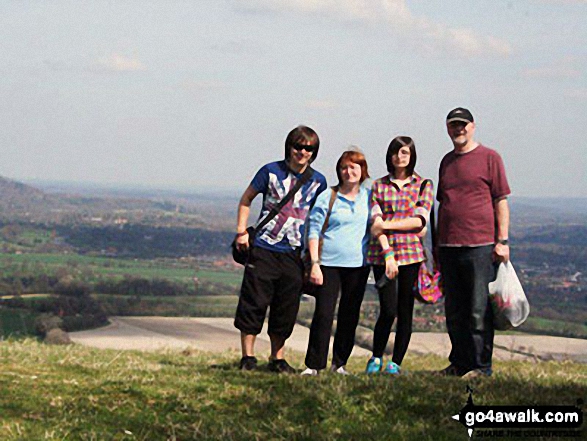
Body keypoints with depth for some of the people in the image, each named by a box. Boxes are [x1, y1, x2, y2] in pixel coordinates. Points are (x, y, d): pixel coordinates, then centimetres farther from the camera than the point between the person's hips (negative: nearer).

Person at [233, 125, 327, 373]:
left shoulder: (318, 181, 5)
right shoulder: (271, 171, -2)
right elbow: (246, 199, 8)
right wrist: (242, 231, 0)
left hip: (294, 253, 3)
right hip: (264, 249, -3)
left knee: (286, 308, 7)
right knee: (253, 303, -2)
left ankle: (278, 359, 19)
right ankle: (248, 357, 8)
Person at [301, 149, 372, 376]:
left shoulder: (368, 195, 9)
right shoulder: (327, 198, 0)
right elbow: (313, 231, 0)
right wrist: (314, 263, -7)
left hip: (358, 264, 3)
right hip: (329, 263, -3)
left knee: (350, 315, 7)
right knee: (323, 313, -6)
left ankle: (339, 363, 19)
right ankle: (313, 364, -1)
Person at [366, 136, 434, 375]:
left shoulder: (423, 185, 8)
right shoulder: (379, 186, 9)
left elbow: (420, 221, -5)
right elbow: (376, 223, -1)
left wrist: (387, 224, -10)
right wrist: (388, 254, -12)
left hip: (411, 254, 0)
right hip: (382, 253, 0)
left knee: (405, 311, 2)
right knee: (388, 310, -8)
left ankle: (396, 363, 12)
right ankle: (376, 358, 11)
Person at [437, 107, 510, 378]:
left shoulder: (489, 158, 0)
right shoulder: (447, 161, 18)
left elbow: (501, 201, -2)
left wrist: (502, 240, -9)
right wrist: (437, 244, 18)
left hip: (480, 245, -6)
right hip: (449, 245, 6)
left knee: (479, 311, -5)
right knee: (454, 312, 9)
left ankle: (481, 366, 0)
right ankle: (459, 363, 18)